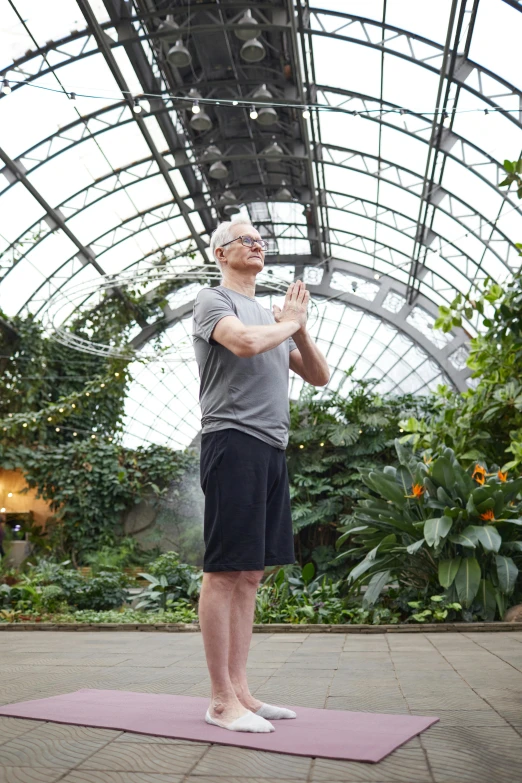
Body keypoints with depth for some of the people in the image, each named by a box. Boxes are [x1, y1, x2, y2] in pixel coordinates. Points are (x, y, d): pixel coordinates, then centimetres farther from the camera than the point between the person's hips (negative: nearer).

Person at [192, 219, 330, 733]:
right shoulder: (212, 301, 3)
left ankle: (239, 690, 18)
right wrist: (287, 322, -1)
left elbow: (320, 377, 24)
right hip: (234, 440, -8)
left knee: (250, 574, 9)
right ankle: (222, 700, 4)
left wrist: (298, 327, 9)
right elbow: (245, 341, -21)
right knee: (224, 571, -5)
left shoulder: (271, 315, 25)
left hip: (272, 448, 8)